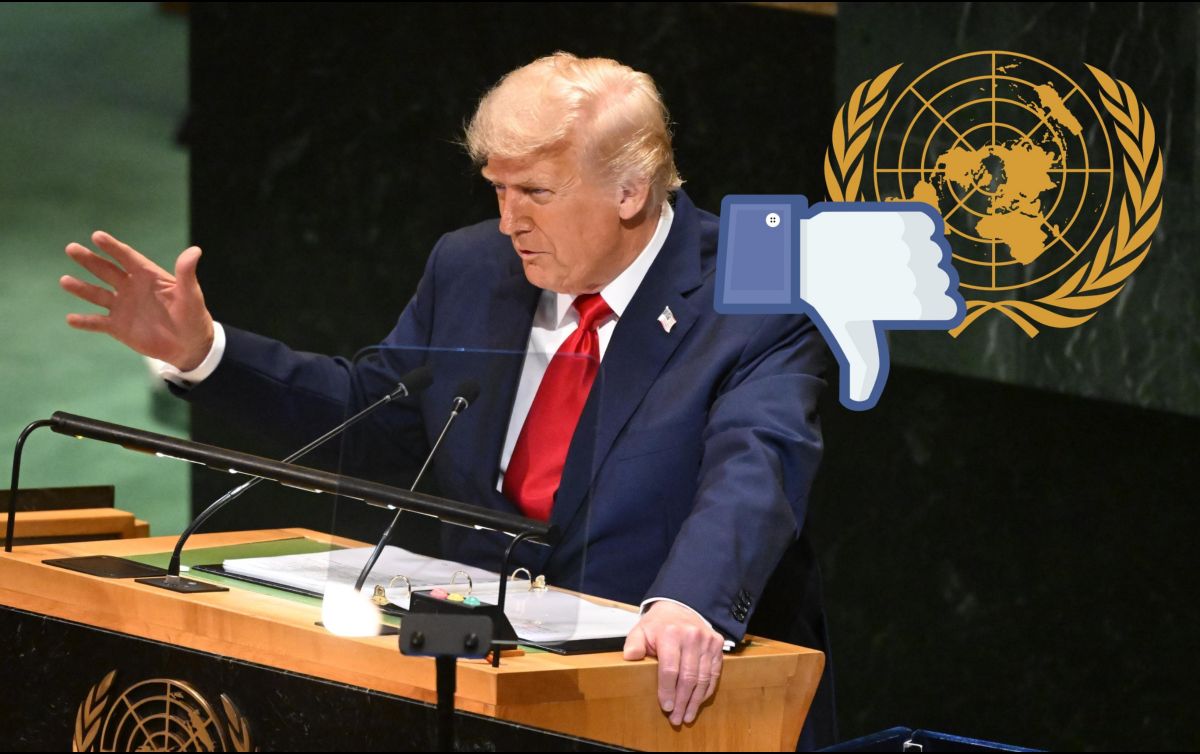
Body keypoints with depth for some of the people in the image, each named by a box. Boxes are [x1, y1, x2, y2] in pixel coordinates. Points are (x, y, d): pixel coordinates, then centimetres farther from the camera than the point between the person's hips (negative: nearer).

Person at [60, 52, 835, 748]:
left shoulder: (763, 300, -11)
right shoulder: (472, 267, 8)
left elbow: (751, 476, -27)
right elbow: (370, 409, 22)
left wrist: (689, 605, -46)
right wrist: (201, 351, 10)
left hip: (688, 690, -5)